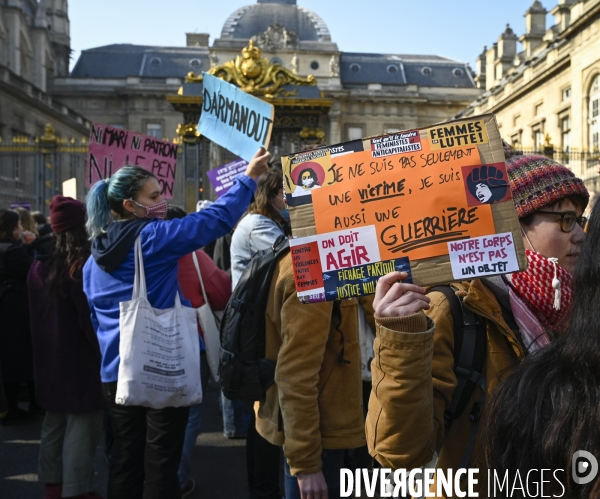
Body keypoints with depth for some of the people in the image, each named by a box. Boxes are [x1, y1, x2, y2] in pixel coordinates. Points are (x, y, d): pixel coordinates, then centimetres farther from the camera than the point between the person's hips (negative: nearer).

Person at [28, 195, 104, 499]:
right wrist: (105, 354, -9)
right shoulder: (82, 265, -19)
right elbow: (90, 317, -20)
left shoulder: (39, 266, 4)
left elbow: (38, 314, 13)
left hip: (50, 359, 8)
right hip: (80, 360, -8)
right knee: (82, 427, 2)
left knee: (54, 424, 18)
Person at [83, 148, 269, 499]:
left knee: (126, 458, 16)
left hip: (117, 370, 7)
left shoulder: (96, 254, 9)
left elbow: (95, 316, 15)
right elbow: (216, 219, -15)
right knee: (161, 461, 4)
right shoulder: (154, 236, -13)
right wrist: (249, 178, -6)